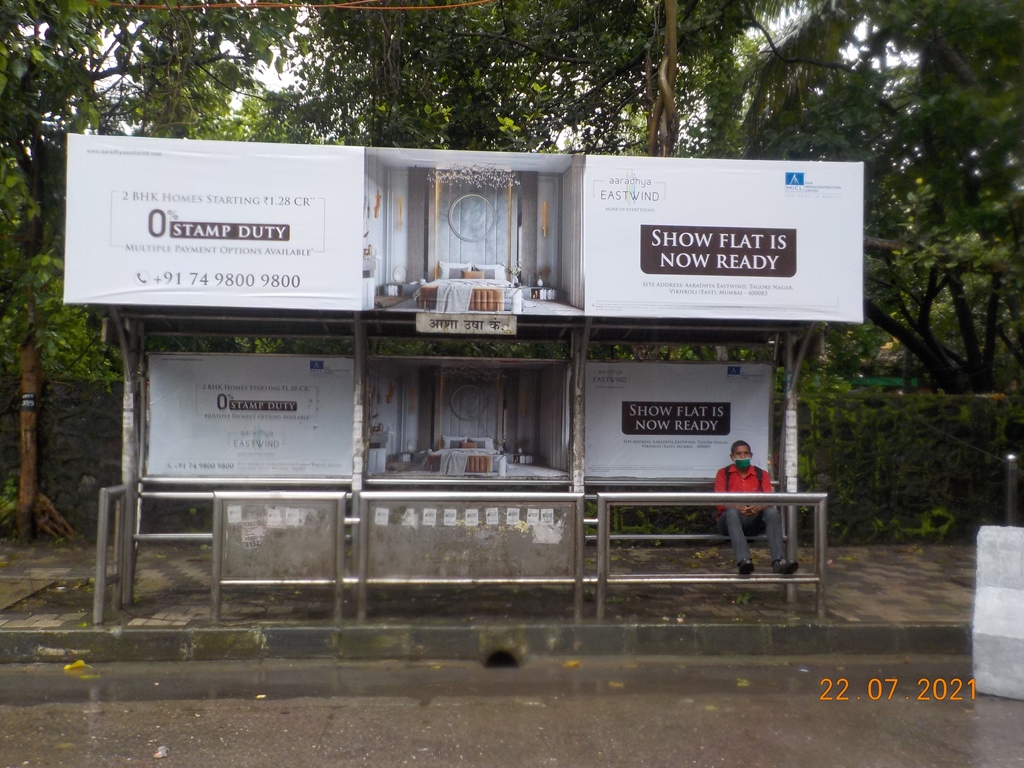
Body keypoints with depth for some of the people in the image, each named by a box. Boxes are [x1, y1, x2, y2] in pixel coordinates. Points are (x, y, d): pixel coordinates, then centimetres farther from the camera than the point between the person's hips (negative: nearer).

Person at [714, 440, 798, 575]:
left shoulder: (761, 474, 14)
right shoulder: (723, 473, 8)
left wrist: (757, 508, -24)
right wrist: (738, 507, -26)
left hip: (756, 520, 2)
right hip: (732, 518, -2)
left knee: (772, 512, -28)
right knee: (732, 512, -36)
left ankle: (778, 561, -42)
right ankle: (743, 560, -54)